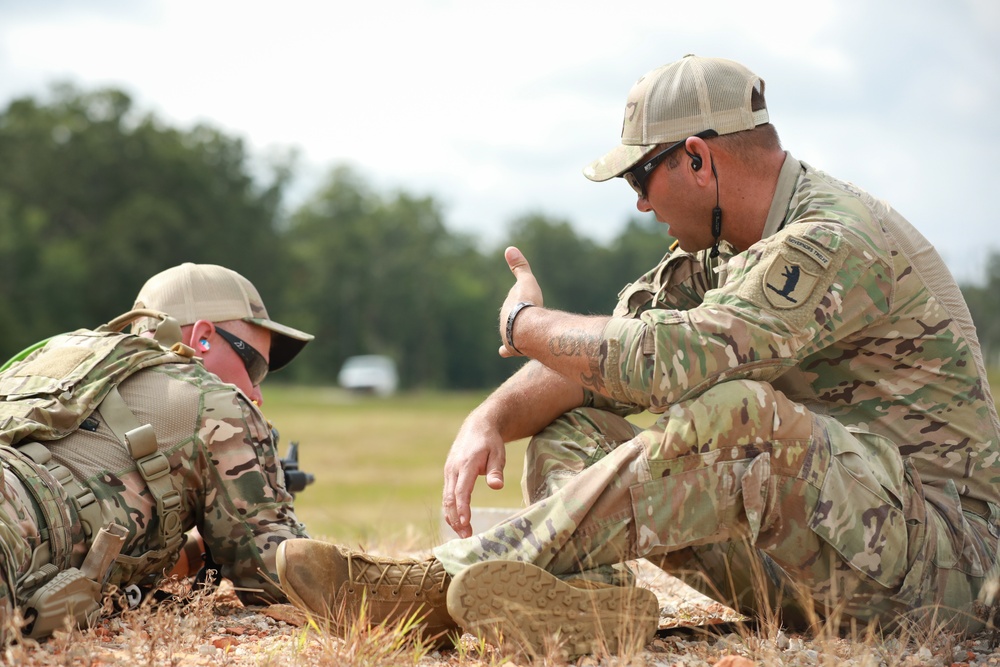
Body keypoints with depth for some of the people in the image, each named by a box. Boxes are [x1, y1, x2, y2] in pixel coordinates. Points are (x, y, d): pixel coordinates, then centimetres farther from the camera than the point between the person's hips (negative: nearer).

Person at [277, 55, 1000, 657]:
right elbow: (594, 359, 6)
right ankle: (585, 599, -29)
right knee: (568, 432, 1)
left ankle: (453, 576, -31)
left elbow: (658, 363, -29)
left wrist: (526, 323, -11)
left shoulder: (837, 243, -19)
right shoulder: (725, 250, 12)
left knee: (738, 411, -35)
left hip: (934, 556, -9)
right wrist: (489, 419, -13)